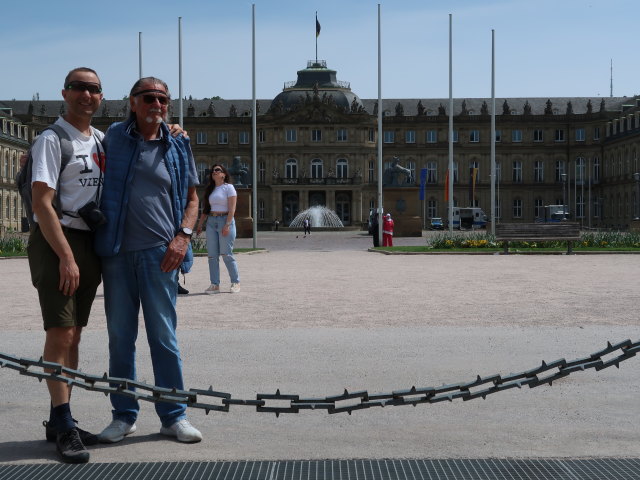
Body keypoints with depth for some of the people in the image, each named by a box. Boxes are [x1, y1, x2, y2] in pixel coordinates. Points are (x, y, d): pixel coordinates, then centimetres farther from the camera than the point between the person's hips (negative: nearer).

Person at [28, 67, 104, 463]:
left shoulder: (103, 141, 13)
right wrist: (66, 256, -20)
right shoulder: (52, 140, -7)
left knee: (74, 335, 9)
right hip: (57, 241, -7)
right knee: (60, 333, -9)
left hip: (92, 242, 7)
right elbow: (42, 202, -14)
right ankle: (63, 425, -2)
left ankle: (60, 422, 18)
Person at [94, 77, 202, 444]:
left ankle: (174, 416, 12)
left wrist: (183, 236, -5)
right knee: (120, 336, 7)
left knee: (164, 335, 2)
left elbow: (192, 198, 11)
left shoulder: (178, 146, 8)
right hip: (116, 251, 1)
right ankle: (124, 415, 19)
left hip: (159, 252, -1)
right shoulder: (112, 137, 7)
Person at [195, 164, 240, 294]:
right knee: (212, 255, 1)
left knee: (226, 254, -7)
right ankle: (215, 285, 4)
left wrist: (227, 225, -18)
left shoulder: (228, 187, -1)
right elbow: (205, 209, 18)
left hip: (225, 220, -6)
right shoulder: (210, 189, 18)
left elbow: (232, 208, -9)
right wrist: (200, 224, 11)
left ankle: (235, 282, 5)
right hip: (211, 222, 6)